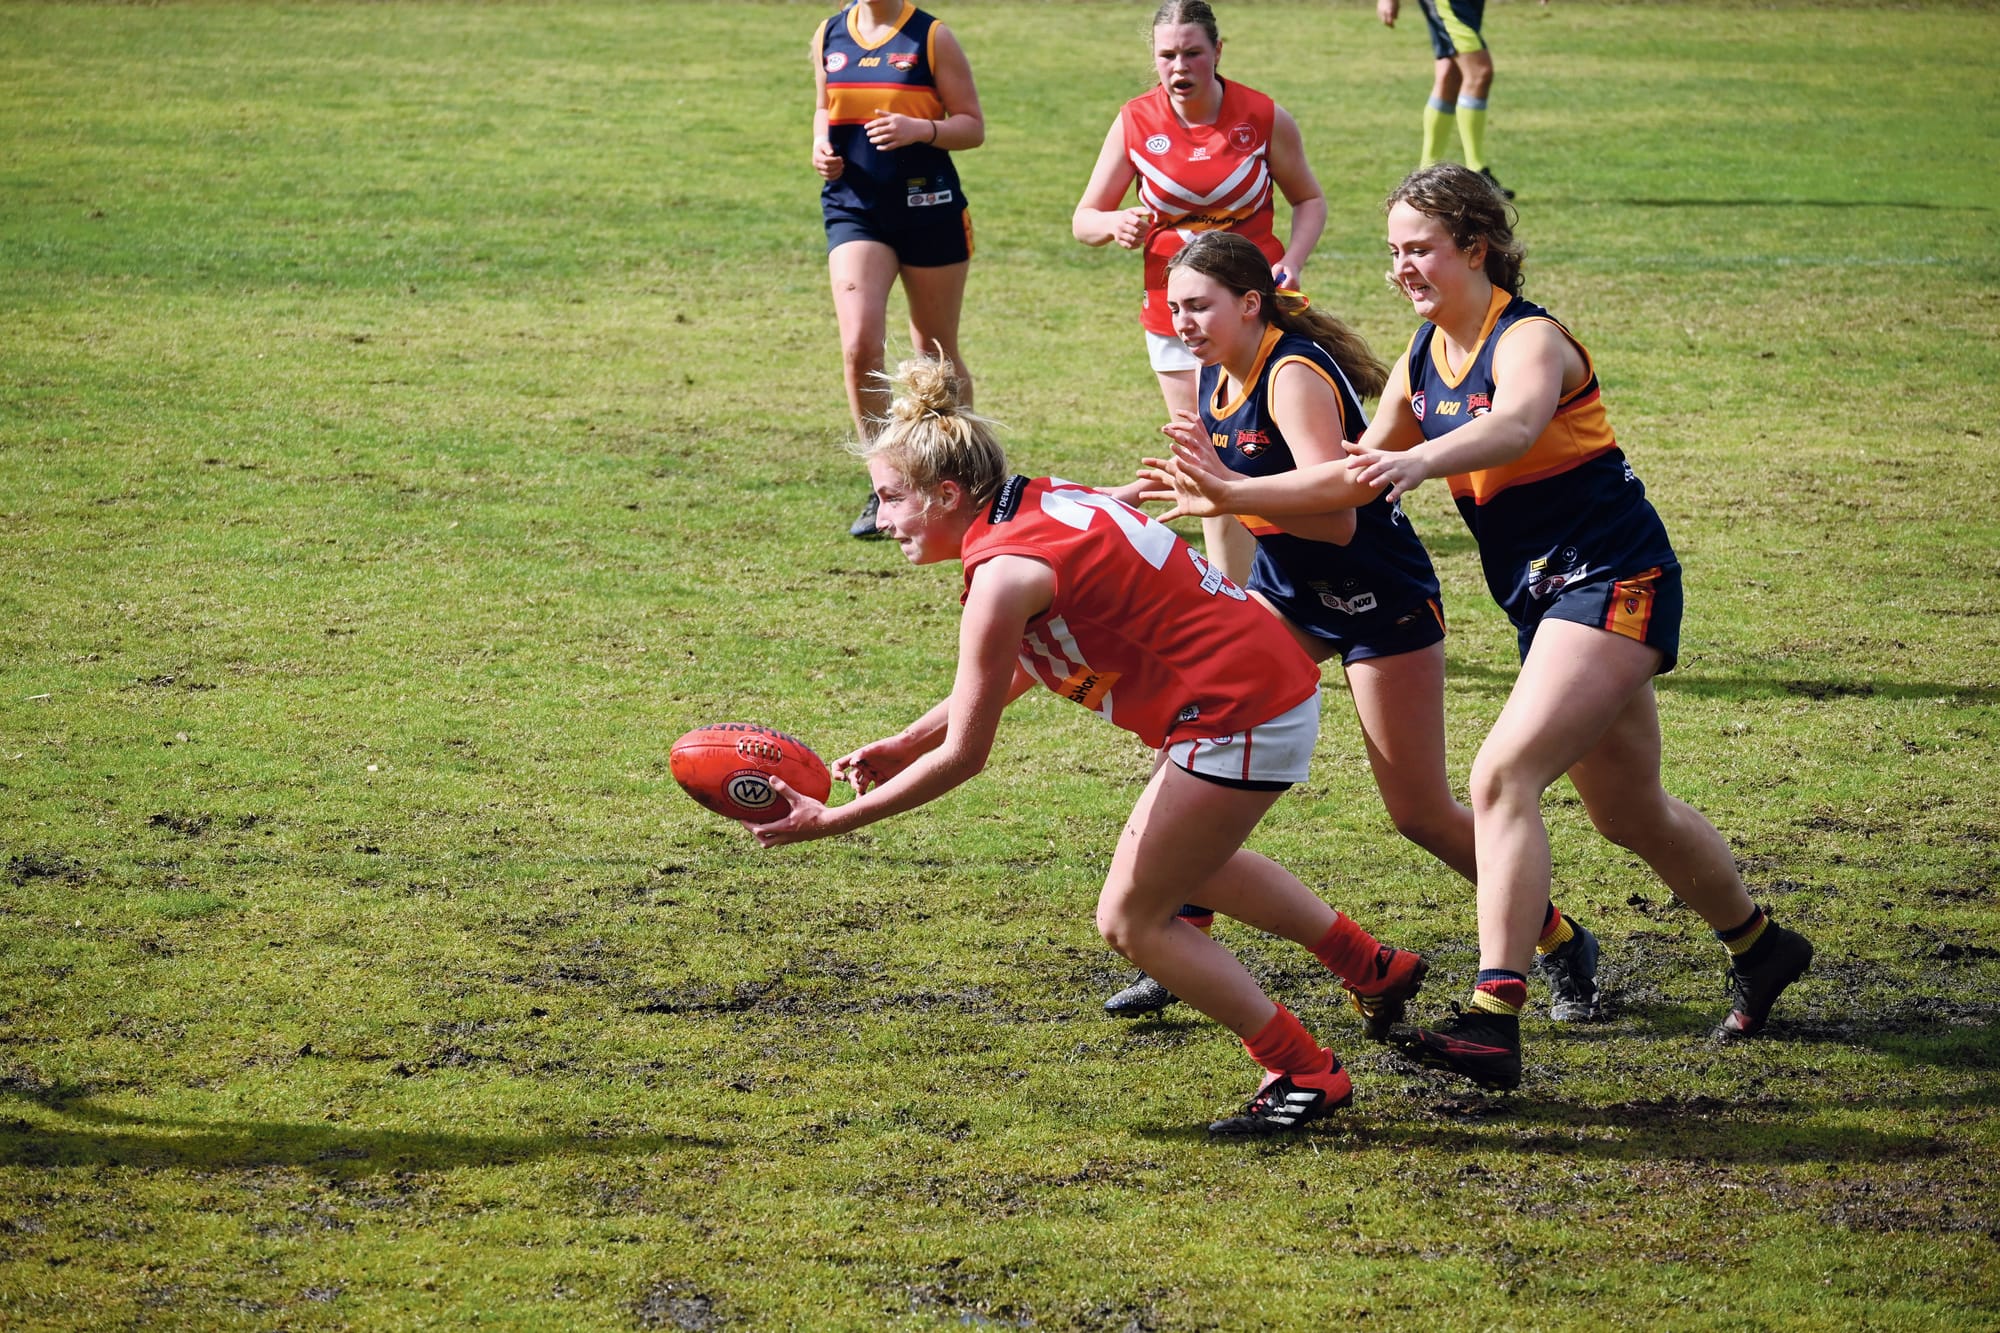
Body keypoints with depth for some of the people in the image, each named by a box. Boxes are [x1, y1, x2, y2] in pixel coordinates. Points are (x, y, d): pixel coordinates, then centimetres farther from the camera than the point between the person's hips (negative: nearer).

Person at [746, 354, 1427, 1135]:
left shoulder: (1004, 571, -21)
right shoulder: (1041, 502, 6)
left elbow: (963, 756, -15)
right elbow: (1022, 666, 20)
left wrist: (828, 821, -9)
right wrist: (904, 744, 15)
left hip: (1239, 718, -10)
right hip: (1277, 685, 10)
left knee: (1130, 920, 3)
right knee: (1194, 862, 32)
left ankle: (1305, 1075, 11)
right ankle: (1375, 969, 48)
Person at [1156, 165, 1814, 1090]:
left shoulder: (1528, 339, -17)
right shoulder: (1426, 354, 8)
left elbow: (1517, 425, -40)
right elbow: (1357, 473, 14)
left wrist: (1421, 460, -59)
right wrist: (1236, 494, 3)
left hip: (1612, 579, -9)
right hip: (1546, 596, 9)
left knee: (1504, 775, -23)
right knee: (1628, 812, 19)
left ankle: (1494, 1020, -31)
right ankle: (1761, 948, 41)